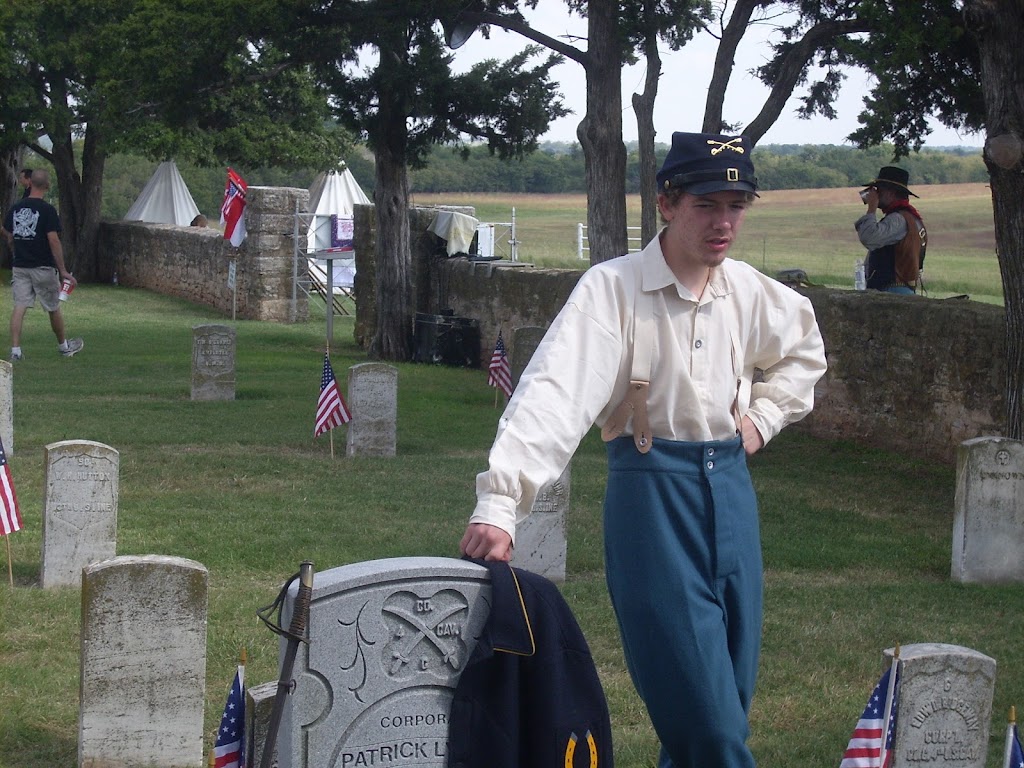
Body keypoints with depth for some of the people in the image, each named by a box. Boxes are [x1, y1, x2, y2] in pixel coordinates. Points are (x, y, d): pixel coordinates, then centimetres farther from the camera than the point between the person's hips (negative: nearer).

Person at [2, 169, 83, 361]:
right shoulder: (47, 210, -12)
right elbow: (53, 241, -16)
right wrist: (63, 271, -13)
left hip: (20, 266, 4)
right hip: (43, 267, -4)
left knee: (19, 307, 0)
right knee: (53, 308, 11)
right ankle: (63, 346, 28)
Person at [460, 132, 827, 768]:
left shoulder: (750, 291, 5)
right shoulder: (613, 289, -13)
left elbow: (805, 350, 27)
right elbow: (555, 394, -25)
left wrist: (763, 417, 10)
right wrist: (498, 505, -36)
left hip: (731, 486, 6)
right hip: (652, 493, -6)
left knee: (730, 698, 10)